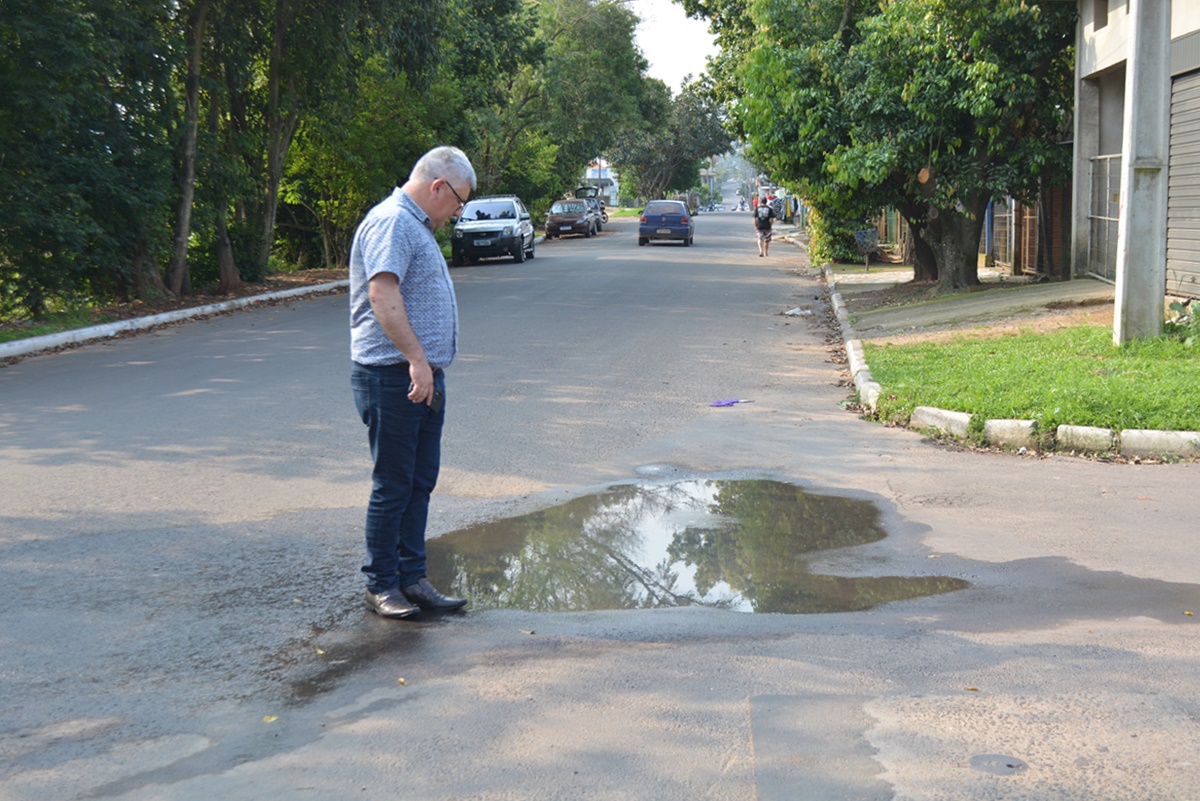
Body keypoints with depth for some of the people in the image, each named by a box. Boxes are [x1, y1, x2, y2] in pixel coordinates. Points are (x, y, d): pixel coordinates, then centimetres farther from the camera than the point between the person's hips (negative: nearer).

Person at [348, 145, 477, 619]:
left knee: (420, 483, 11)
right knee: (393, 486, -2)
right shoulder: (391, 222, -12)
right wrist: (417, 361, -29)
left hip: (423, 376, 10)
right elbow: (383, 295, -24)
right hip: (394, 377, -10)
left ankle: (412, 578, 18)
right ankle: (381, 584, 7)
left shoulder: (416, 225, 21)